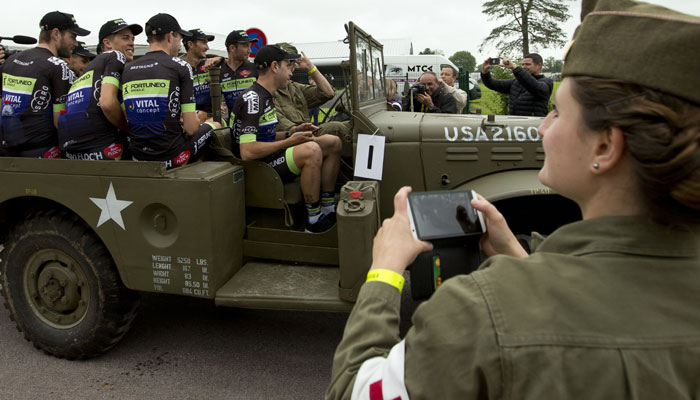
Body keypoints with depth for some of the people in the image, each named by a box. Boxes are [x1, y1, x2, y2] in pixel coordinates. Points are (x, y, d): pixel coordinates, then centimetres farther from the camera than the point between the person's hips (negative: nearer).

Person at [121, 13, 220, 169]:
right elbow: (191, 128, -14)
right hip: (172, 157, -5)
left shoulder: (127, 70, 7)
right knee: (215, 125, 23)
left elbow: (126, 120, 9)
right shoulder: (180, 66, -9)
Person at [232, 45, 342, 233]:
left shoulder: (267, 96, 15)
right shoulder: (252, 99, -18)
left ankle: (328, 208, 7)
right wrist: (289, 142, -20)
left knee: (333, 142, 7)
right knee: (311, 150, -34)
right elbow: (247, 151, -26)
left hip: (271, 157, 11)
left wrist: (291, 133, 4)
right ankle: (314, 220, -22)